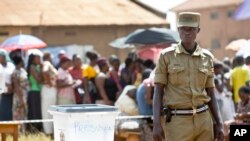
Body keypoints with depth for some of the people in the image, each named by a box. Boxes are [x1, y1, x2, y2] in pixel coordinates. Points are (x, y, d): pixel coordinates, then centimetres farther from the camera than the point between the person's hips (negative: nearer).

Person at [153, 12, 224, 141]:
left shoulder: (207, 57, 8)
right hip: (177, 122, -3)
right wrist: (156, 124, -13)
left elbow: (210, 94, 13)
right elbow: (158, 92, -3)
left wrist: (219, 124, 5)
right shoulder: (166, 56, -2)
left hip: (203, 120, 4)